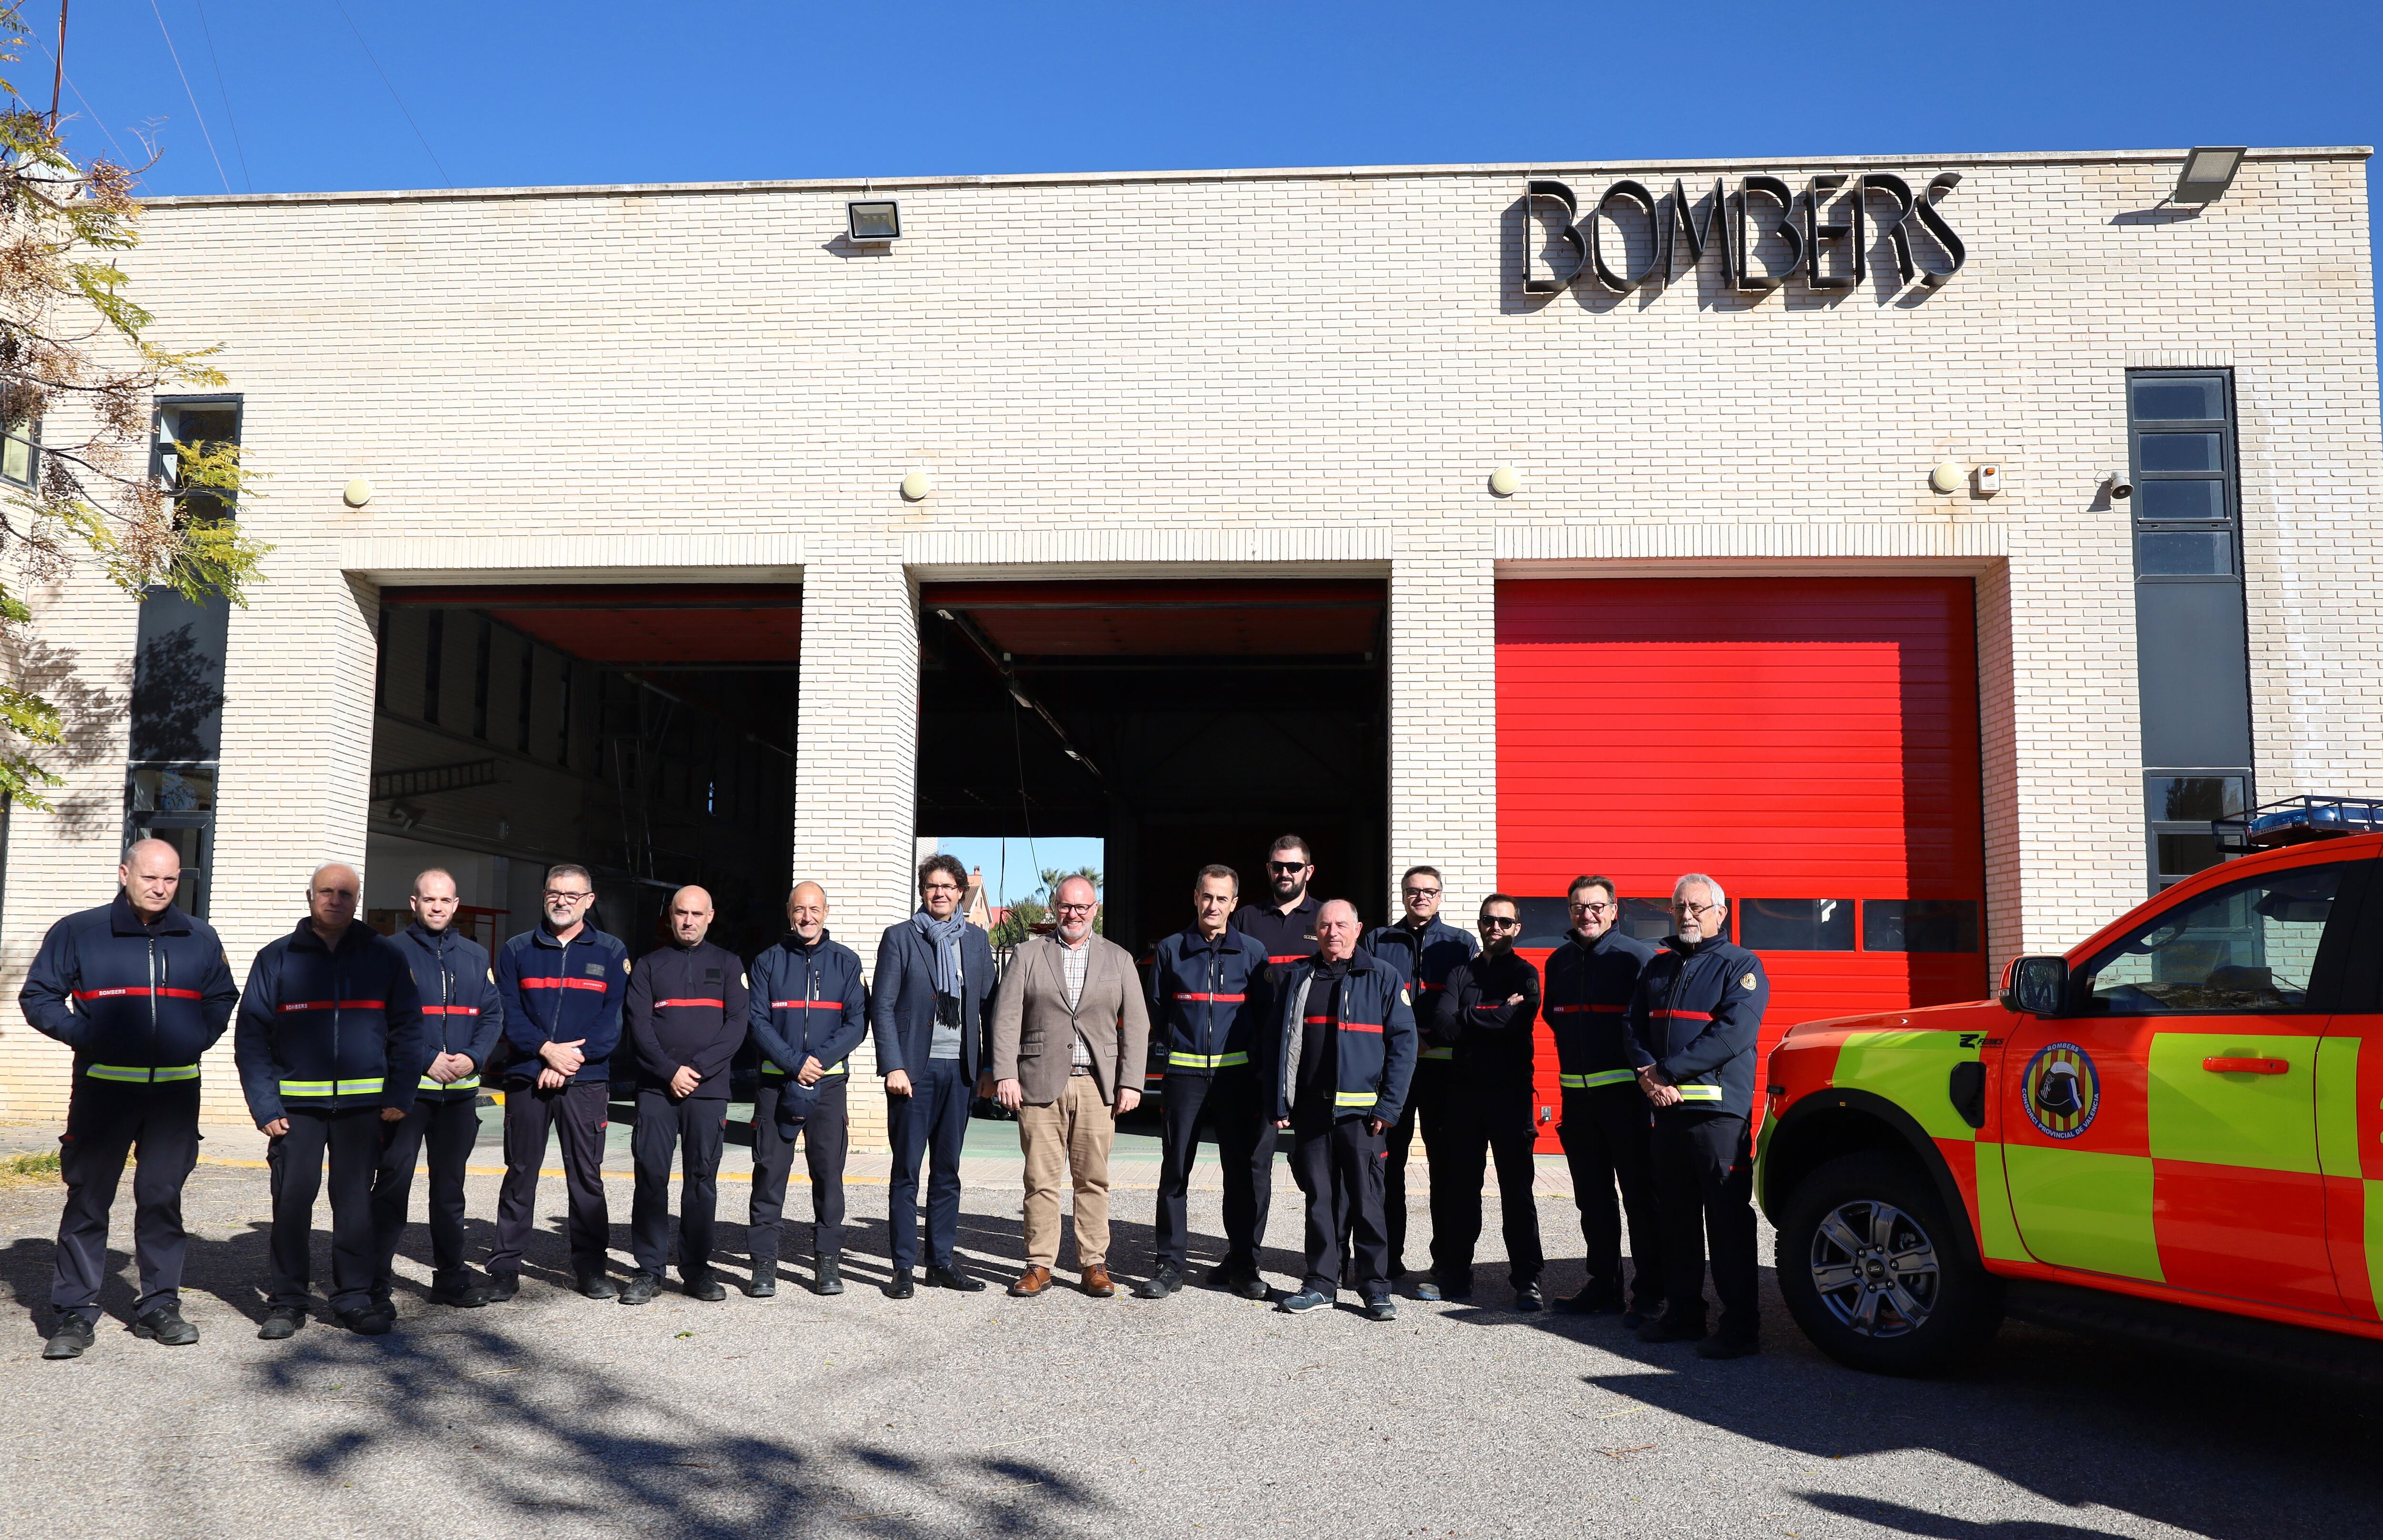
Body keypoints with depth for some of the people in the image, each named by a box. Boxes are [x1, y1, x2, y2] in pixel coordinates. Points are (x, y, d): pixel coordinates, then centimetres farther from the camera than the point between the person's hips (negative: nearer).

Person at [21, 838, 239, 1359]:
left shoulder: (200, 940, 9)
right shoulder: (78, 933, -1)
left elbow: (222, 998, 22)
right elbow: (38, 997, 4)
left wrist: (198, 1039, 7)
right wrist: (83, 1035, -9)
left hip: (176, 1089, 2)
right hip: (103, 1087, -2)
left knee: (163, 1198, 8)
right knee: (88, 1198, 1)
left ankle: (159, 1305, 17)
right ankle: (74, 1312, 10)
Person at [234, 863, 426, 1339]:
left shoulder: (385, 956, 6)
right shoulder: (277, 958, 6)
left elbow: (408, 1028, 7)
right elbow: (251, 1035, 3)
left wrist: (399, 1096, -1)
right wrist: (264, 1106, -6)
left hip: (363, 1103, 0)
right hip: (296, 1103, 0)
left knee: (356, 1199, 5)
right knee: (292, 1199, 0)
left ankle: (355, 1296, 14)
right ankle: (287, 1302, 13)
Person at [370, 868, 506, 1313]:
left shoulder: (476, 956, 12)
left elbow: (493, 1015, 9)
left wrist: (473, 1058, -8)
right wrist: (426, 1060, -17)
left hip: (461, 1092, 5)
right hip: (406, 1089, -4)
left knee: (451, 1187, 14)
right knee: (392, 1184, -5)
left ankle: (451, 1276, 23)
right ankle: (376, 1282, 3)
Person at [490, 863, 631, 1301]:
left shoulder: (611, 954, 6)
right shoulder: (516, 951, 9)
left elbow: (615, 1018, -1)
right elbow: (507, 1013, 1)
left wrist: (572, 1057, -12)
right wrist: (546, 1049, -14)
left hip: (587, 1081, -1)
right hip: (526, 1079, 1)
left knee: (587, 1176, 3)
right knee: (520, 1173, 5)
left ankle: (589, 1267, 11)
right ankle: (504, 1268, 13)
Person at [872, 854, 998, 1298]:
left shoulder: (976, 940, 12)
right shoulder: (899, 937, 2)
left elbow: (989, 1007, 12)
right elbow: (882, 1006, -2)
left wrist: (989, 1067, 5)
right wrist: (893, 1066, -12)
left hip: (959, 1069, 3)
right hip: (914, 1068, -3)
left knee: (947, 1170, 8)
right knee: (906, 1170, 1)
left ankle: (942, 1262, 16)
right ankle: (904, 1267, 7)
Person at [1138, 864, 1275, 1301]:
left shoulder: (1252, 951, 7)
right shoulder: (1171, 949, 8)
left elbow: (1265, 1015, 9)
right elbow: (1157, 1011, 14)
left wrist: (1258, 1061, 1)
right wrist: (1173, 1045, 4)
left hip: (1237, 1072, 0)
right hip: (1184, 1072, 0)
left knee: (1246, 1170, 1)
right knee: (1175, 1169, 1)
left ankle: (1241, 1264, 13)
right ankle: (1170, 1264, 9)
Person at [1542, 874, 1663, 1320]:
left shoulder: (1635, 955, -6)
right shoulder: (1559, 961, 13)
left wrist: (1647, 1073, -18)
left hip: (1625, 1093, -6)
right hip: (1576, 1094, 6)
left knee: (1640, 1196, 0)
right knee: (1592, 1198, 12)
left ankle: (1648, 1294, 7)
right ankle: (1603, 1286, 21)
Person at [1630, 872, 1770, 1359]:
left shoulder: (1741, 966, -1)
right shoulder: (1659, 968, 18)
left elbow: (1733, 1033, -14)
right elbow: (1635, 1027, 14)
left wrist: (1668, 1071, -16)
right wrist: (1648, 1075, -6)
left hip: (1719, 1111, -6)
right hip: (1667, 1110, 6)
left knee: (1728, 1220, -5)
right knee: (1675, 1218, 12)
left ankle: (1740, 1328, 1)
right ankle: (1682, 1315, 22)